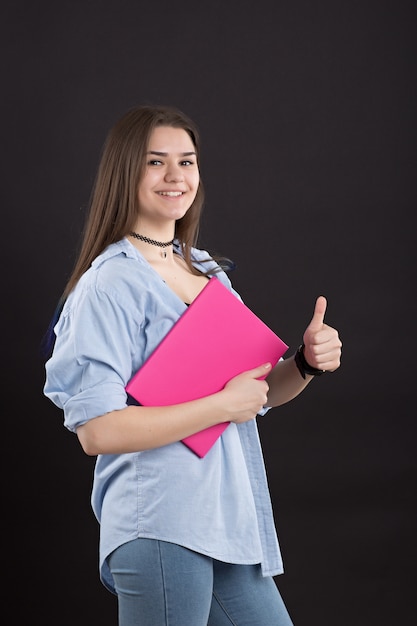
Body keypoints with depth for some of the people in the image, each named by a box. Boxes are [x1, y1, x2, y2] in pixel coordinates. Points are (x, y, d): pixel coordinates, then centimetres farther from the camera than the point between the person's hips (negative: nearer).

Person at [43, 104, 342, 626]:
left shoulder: (210, 271, 13)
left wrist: (307, 363, -1)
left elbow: (257, 392, 20)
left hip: (229, 520, 8)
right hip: (160, 528, -7)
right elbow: (97, 430, -20)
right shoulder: (111, 282, -11)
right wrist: (224, 405, -17)